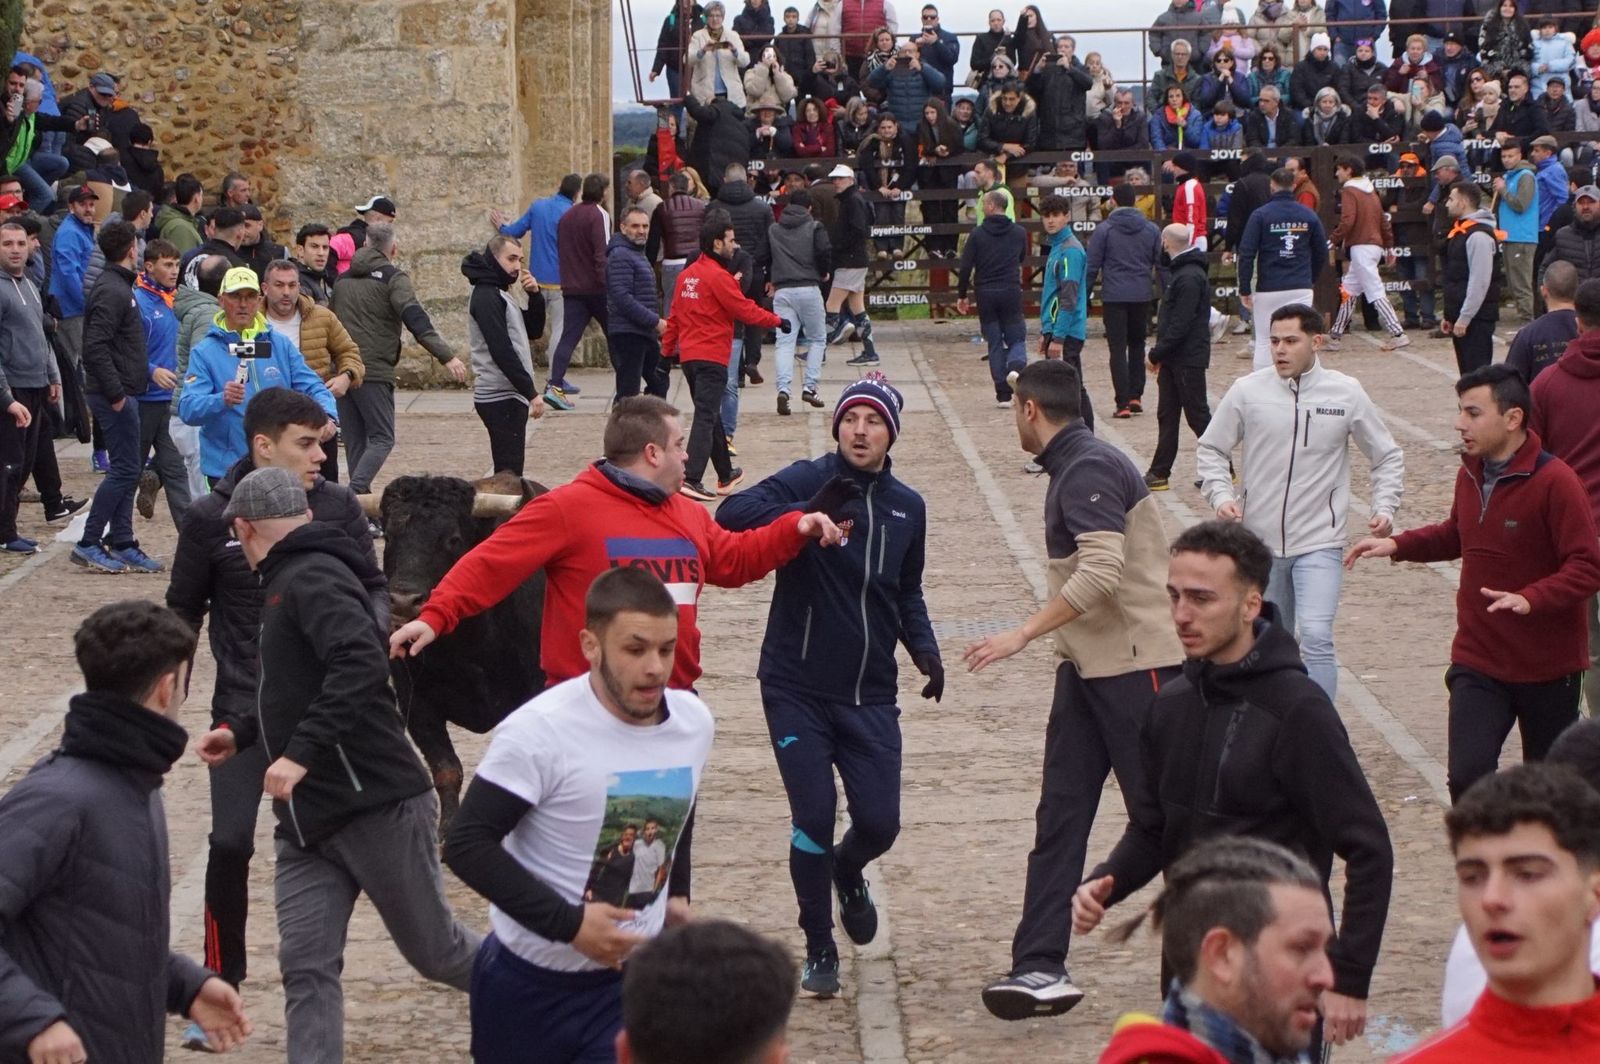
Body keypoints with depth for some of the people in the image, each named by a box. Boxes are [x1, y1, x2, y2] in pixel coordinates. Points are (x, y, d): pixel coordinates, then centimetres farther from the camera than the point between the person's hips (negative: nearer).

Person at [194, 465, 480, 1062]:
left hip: (379, 807, -9)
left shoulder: (313, 577, -15)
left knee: (435, 952, 6)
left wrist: (300, 752, -32)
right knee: (306, 966, -2)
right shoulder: (289, 581, 16)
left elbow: (362, 666, -30)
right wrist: (244, 736, 35)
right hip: (306, 820, 9)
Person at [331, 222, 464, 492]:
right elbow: (416, 320, -17)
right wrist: (447, 357, -23)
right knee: (382, 438, -4)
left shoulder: (343, 279, 17)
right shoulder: (393, 278, -3)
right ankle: (356, 491, -24)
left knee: (355, 440, 12)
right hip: (374, 371, -6)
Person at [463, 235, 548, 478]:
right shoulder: (486, 296, -12)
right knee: (509, 470, -13)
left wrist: (534, 295, 4)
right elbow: (502, 351, -20)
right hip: (501, 396, -10)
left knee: (509, 468, 10)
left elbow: (534, 330, 20)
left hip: (509, 396, 10)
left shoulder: (499, 295, 18)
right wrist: (532, 393, -21)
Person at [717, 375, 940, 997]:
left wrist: (924, 649, 3)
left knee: (879, 823, -1)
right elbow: (731, 515, -23)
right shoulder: (808, 482, -8)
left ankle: (848, 873, 37)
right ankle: (819, 951, 13)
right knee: (814, 819, -7)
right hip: (797, 689, -4)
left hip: (871, 695, 4)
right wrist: (806, 516, -35)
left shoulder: (907, 507, 8)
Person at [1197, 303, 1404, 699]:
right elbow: (1210, 449, 8)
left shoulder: (1346, 394, -4)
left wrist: (1384, 508, -5)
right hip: (1259, 541, 2)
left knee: (1316, 637, -18)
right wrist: (1221, 496, -8)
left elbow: (1388, 457, 8)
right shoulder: (1247, 392, -4)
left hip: (1320, 543, -2)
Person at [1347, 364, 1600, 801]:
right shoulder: (1471, 473, 4)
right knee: (1467, 777, -10)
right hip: (1477, 662, 5)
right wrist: (1397, 545, 6)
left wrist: (1530, 599, -37)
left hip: (1547, 667, -5)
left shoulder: (1555, 482, -19)